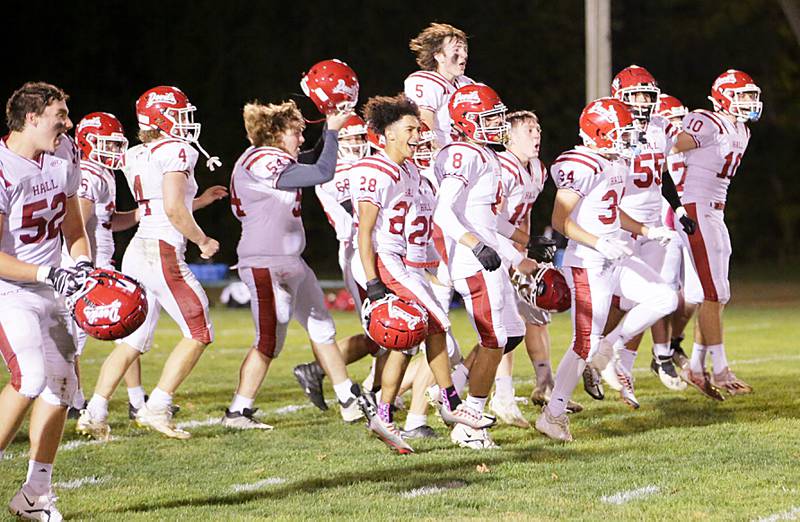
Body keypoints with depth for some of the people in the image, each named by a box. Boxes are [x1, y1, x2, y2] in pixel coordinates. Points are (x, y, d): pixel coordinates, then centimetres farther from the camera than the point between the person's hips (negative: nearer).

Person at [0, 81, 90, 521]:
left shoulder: (64, 159, 3)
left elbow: (72, 225, 16)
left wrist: (83, 265, -2)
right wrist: (47, 274, -26)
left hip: (46, 291, 8)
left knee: (62, 383, 6)